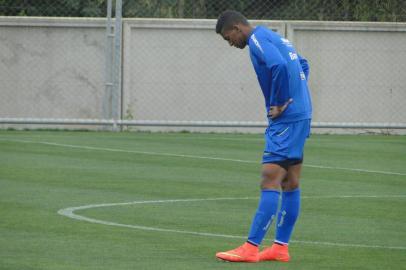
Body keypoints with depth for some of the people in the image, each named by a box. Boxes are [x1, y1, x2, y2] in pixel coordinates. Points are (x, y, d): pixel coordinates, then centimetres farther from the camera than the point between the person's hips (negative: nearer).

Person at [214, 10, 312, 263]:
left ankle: (251, 247, -14)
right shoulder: (273, 37, 19)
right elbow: (302, 65, 30)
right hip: (300, 115, 10)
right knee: (290, 184, 10)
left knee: (270, 181, -11)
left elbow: (279, 66, -28)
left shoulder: (258, 40, -10)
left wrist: (279, 104, -17)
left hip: (286, 119, -10)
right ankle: (281, 247, 14)